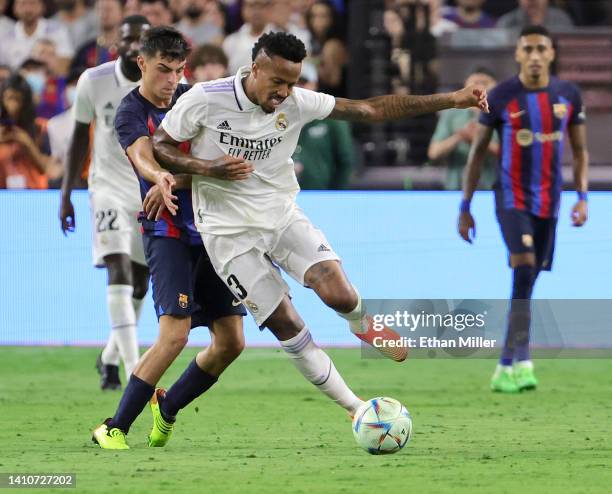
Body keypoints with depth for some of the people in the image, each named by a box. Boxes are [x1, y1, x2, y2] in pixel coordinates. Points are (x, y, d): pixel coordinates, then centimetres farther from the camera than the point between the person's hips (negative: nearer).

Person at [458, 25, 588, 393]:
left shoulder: (569, 96, 2)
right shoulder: (500, 97, -5)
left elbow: (580, 151, 11)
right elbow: (478, 151, 2)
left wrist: (583, 197, -2)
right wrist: (465, 207, 1)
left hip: (549, 200, 3)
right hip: (511, 196, -3)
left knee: (527, 282, 7)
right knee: (523, 269, -21)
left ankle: (506, 367, 14)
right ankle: (522, 361, -22)